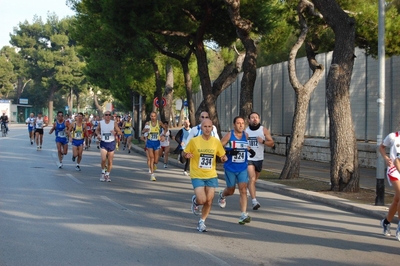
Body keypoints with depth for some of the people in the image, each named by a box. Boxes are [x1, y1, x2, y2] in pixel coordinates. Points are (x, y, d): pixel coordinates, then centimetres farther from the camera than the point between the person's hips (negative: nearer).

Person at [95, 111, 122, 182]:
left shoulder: (114, 123, -6)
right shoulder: (100, 123, -2)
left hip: (111, 143, 0)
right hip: (103, 143, 0)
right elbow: (97, 130, 17)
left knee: (110, 161, 7)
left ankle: (107, 175, 25)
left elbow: (120, 132, -3)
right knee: (103, 159, -17)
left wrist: (116, 133, -25)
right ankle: (103, 172, 7)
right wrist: (98, 134, -4)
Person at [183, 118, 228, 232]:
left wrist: (224, 158, -11)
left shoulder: (216, 142, -1)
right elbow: (185, 153, 3)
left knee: (209, 201, 2)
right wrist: (187, 155, -20)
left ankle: (202, 222, 25)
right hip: (197, 176, -3)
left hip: (211, 176, 3)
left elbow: (222, 155, 12)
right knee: (202, 200, -15)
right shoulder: (194, 141, -8)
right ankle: (195, 201, 23)